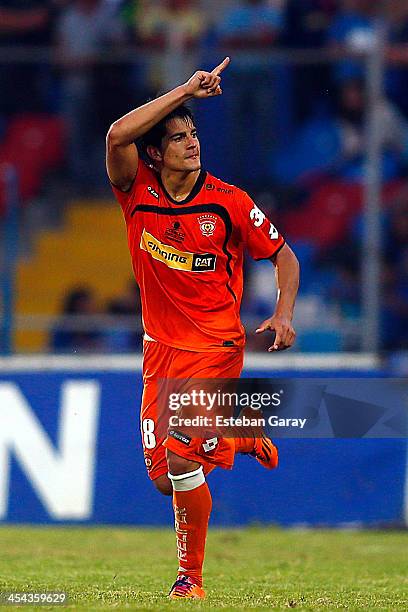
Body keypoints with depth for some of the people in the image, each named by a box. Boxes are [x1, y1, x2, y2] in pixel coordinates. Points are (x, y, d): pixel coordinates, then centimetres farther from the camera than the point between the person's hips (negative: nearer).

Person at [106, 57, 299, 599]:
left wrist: (284, 315, -12)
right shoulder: (138, 192, -4)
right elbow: (116, 136, -23)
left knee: (180, 457, -19)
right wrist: (185, 90, -22)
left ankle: (191, 576, 3)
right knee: (162, 473, 3)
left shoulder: (229, 203, -8)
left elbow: (283, 255, 4)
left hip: (215, 346, -4)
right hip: (160, 348, 4)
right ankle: (242, 439, 34)